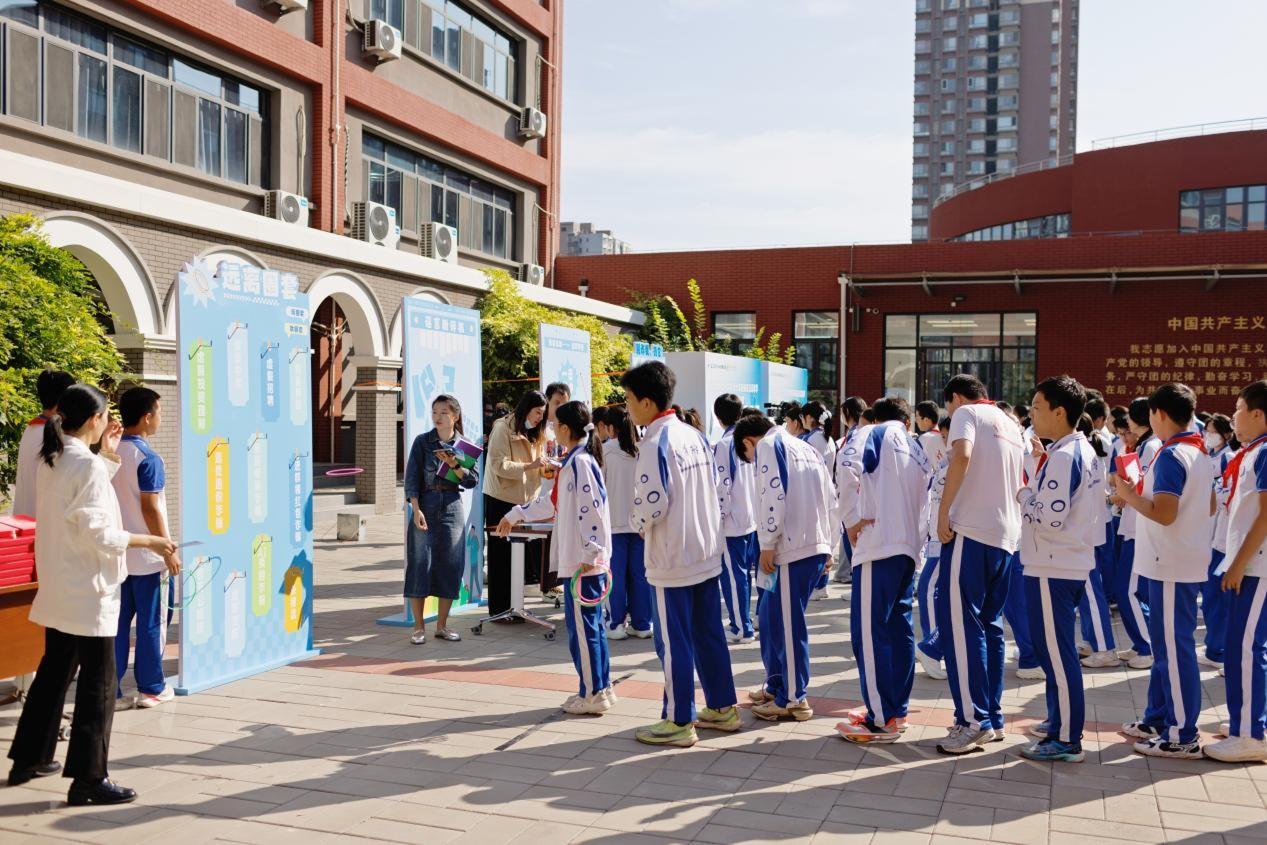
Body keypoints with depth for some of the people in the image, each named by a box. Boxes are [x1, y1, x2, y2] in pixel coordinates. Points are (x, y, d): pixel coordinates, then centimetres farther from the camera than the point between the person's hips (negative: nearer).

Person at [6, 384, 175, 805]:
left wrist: (107, 457, 17)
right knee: (98, 682, 0)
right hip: (88, 590, -9)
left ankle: (29, 758, 34)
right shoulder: (88, 465, -20)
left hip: (58, 588, 9)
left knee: (54, 672, 22)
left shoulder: (50, 461, 6)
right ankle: (88, 778, 6)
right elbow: (97, 534, -22)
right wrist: (150, 542, -13)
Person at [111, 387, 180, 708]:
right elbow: (150, 508, -17)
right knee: (150, 622, 4)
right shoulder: (148, 458, -16)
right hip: (144, 555, -6)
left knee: (117, 619, 11)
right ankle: (151, 688, 12)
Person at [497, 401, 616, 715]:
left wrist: (589, 554, -23)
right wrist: (516, 514, 36)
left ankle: (592, 695, 6)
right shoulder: (574, 461, 16)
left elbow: (592, 510, -22)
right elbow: (552, 501, 29)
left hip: (583, 561, -10)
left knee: (582, 625, -2)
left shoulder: (580, 463, -15)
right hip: (580, 559, 10)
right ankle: (601, 687, 23)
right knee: (592, 623, 15)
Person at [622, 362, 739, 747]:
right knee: (709, 635, 16)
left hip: (672, 561, -8)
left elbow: (653, 505, -21)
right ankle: (723, 708, 26)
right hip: (707, 553, 8)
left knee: (674, 643, 2)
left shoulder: (655, 444, -18)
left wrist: (639, 524, -1)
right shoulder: (696, 436, 7)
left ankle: (679, 722, 11)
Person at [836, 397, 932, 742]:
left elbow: (850, 467, -18)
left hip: (879, 545, -8)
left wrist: (852, 518, -12)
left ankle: (881, 720, -2)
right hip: (909, 547, 8)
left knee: (869, 630, -4)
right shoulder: (919, 452, 21)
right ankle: (896, 709, 21)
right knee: (899, 627, 14)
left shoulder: (875, 433, 1)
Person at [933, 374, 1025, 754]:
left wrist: (943, 511, -17)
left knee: (961, 624, -6)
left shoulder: (966, 413, 0)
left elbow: (962, 455, -21)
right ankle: (993, 717, 15)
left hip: (971, 530, -8)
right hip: (1006, 536, 8)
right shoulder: (1011, 426, 23)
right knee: (989, 625, 13)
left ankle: (974, 721, -7)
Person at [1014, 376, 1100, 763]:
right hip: (1073, 565, 10)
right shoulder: (1084, 451, 12)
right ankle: (1059, 720, 32)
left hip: (1052, 569, -10)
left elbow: (1051, 517, -24)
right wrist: (1035, 492, 9)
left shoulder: (1062, 456, -19)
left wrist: (1024, 496, -9)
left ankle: (1066, 740, 4)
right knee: (1056, 649, 20)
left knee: (1056, 651, -3)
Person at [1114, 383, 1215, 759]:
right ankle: (1159, 719, 25)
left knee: (1174, 647, -4)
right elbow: (1210, 506, 20)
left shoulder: (1171, 455, -18)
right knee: (1165, 643, 16)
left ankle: (1183, 735, 3)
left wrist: (1129, 496, -10)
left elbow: (1163, 513, -25)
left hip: (1172, 564, -10)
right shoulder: (1200, 453, 11)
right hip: (1186, 561, 10)